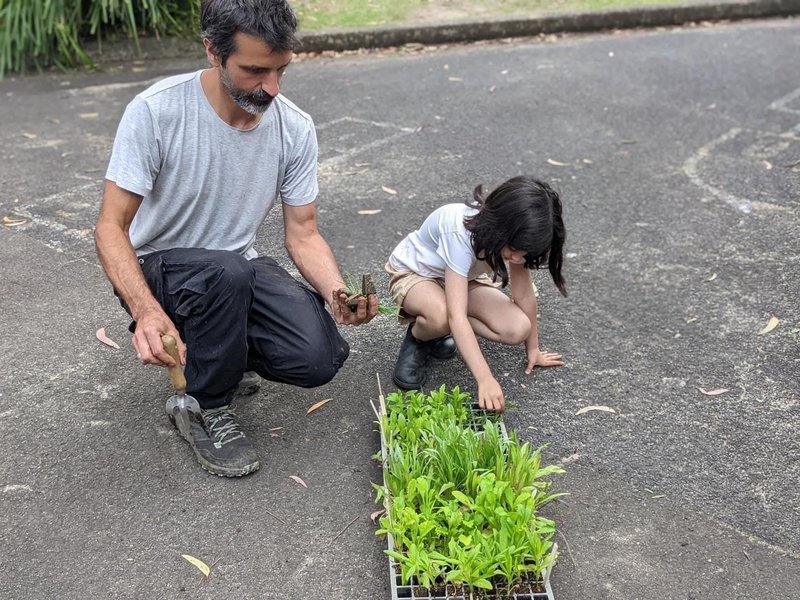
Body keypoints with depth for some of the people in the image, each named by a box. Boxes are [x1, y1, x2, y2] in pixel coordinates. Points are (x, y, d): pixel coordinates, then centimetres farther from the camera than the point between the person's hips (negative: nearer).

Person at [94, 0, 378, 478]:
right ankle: (208, 412, -11)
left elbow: (303, 234, -5)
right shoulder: (154, 112, -22)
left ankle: (215, 351, 11)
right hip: (157, 268, -3)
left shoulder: (295, 129, -10)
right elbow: (111, 228, -20)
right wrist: (147, 311, -38)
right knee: (226, 272, -38)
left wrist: (338, 294, -26)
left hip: (239, 269, 4)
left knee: (319, 358, -22)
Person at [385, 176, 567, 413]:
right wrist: (485, 379, -49)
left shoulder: (513, 236, -23)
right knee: (441, 315, -41)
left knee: (518, 329, -18)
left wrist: (533, 349, -1)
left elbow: (523, 293, -10)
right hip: (412, 272, -6)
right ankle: (417, 338, -5)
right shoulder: (460, 232, -40)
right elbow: (457, 315, -44)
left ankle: (439, 331, 4)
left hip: (464, 277, 6)